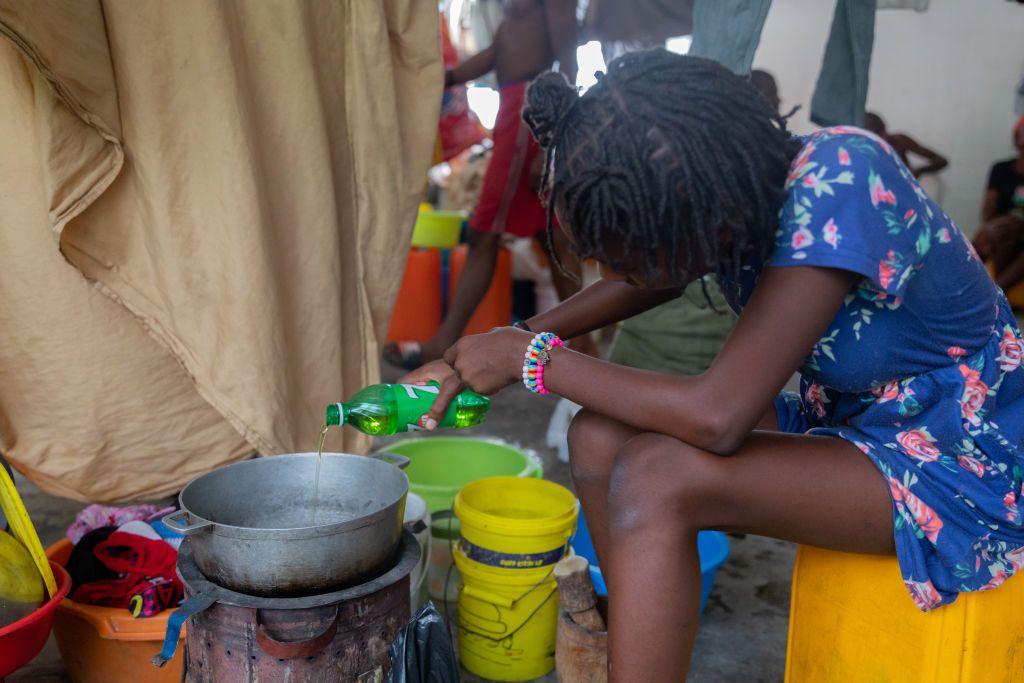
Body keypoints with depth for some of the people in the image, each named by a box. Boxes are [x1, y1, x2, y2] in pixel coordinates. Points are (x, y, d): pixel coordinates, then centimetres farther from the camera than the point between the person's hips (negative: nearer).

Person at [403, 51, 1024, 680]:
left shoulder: (839, 181, -30)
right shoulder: (723, 196, -9)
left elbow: (717, 415, -32)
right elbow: (644, 282, 12)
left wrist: (533, 358, -21)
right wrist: (503, 345, 1)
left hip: (967, 467, -7)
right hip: (845, 418, 8)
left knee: (656, 476, -27)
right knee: (598, 437, -5)